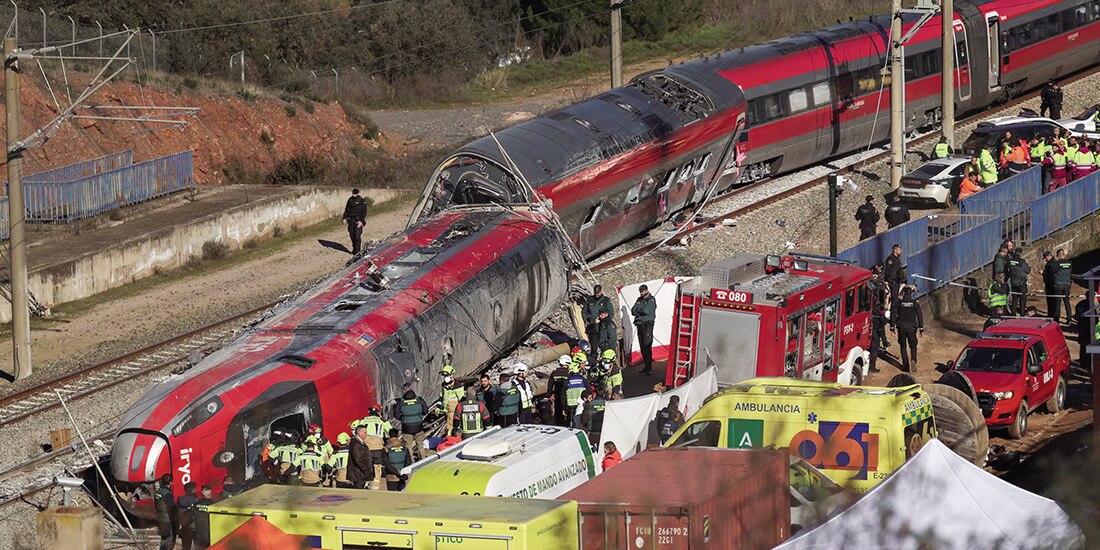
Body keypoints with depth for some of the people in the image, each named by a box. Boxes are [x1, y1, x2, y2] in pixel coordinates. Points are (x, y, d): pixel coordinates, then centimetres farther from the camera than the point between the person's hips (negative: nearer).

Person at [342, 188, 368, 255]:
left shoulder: (362, 201, -6)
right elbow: (346, 209, 18)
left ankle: (357, 251, -5)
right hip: (351, 220, 5)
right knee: (352, 235, 8)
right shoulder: (350, 200, 8)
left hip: (358, 221, -5)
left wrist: (361, 221, -18)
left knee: (357, 236, -10)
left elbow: (364, 212, -9)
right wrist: (344, 218, 10)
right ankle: (354, 249, 22)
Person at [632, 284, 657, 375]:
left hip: (647, 324, -8)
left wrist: (638, 311, -4)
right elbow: (633, 311, 6)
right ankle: (646, 365, 17)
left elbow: (646, 311, -20)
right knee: (642, 346, 10)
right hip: (640, 325, 8)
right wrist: (641, 313, -10)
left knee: (647, 346, -10)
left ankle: (649, 368, -9)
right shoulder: (639, 300, 14)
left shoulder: (651, 300, -7)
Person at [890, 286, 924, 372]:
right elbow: (920, 316, -1)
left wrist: (892, 327, 7)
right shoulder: (915, 304, -1)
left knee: (903, 346, 11)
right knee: (913, 346, 9)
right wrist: (921, 329, 5)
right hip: (912, 327, 0)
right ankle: (913, 360, -19)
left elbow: (893, 315, -2)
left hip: (901, 327, 0)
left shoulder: (899, 303, -3)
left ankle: (906, 366, 8)